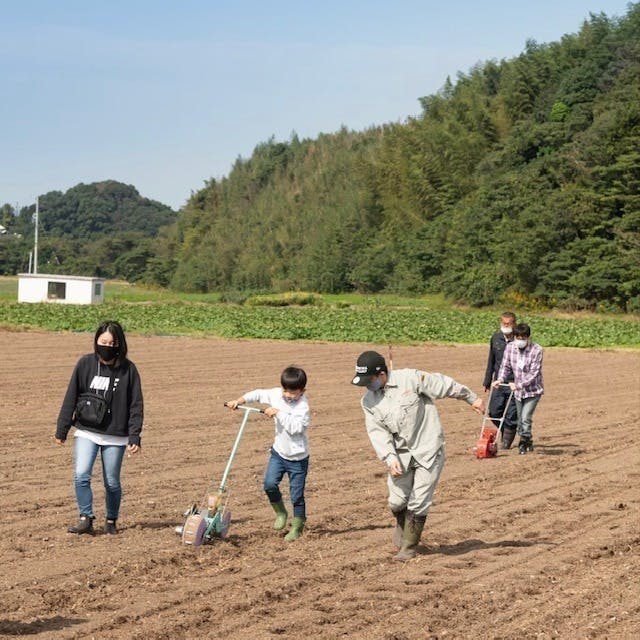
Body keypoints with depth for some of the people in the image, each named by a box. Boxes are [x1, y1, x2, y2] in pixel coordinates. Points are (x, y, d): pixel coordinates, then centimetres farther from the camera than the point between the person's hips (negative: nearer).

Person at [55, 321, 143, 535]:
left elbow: (135, 405, -2)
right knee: (81, 475, -14)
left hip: (115, 437, -1)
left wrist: (134, 437, -9)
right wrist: (62, 429, 4)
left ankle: (111, 521, 26)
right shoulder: (85, 364, -2)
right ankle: (86, 518, -1)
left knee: (112, 483, 6)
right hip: (86, 432, 1)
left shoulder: (128, 369, -4)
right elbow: (70, 398, 4)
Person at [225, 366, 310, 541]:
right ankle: (280, 512, 17)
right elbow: (259, 394, 11)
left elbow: (296, 427, -33)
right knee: (270, 483, -10)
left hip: (297, 457, -5)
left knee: (296, 495, 1)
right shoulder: (276, 394, -4)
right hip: (279, 451, 5)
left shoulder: (303, 407, -22)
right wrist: (241, 399, -2)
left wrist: (278, 413, -33)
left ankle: (297, 527, 20)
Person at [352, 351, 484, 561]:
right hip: (401, 454, 4)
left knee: (418, 504, -3)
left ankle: (409, 547, 14)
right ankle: (402, 525, 36)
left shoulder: (411, 379, -16)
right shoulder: (368, 401, -1)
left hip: (429, 451, -4)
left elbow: (444, 386, -5)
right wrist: (390, 458, -20)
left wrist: (472, 398, 4)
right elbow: (377, 432, -6)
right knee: (397, 501, 1)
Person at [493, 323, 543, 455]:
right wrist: (500, 379, -16)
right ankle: (527, 444, 28)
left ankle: (524, 442, 4)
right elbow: (505, 366, 2)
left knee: (525, 418, -15)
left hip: (533, 391, -5)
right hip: (518, 391, 5)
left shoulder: (536, 350, -19)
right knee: (520, 420, 11)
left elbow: (533, 373, -21)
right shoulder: (510, 347, -5)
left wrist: (519, 385, -30)